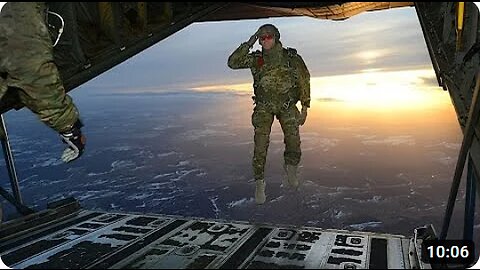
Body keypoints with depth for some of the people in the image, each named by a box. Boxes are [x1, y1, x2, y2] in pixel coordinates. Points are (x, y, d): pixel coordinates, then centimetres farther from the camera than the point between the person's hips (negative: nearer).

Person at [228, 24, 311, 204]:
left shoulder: (291, 57, 0)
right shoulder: (255, 59, 4)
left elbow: (304, 81, 3)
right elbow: (233, 63, -4)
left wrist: (305, 108, -1)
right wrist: (248, 44, -8)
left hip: (287, 106, 0)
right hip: (264, 107, 1)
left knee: (293, 140, -12)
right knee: (260, 145, -9)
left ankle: (290, 169, 19)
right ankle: (259, 184, 3)